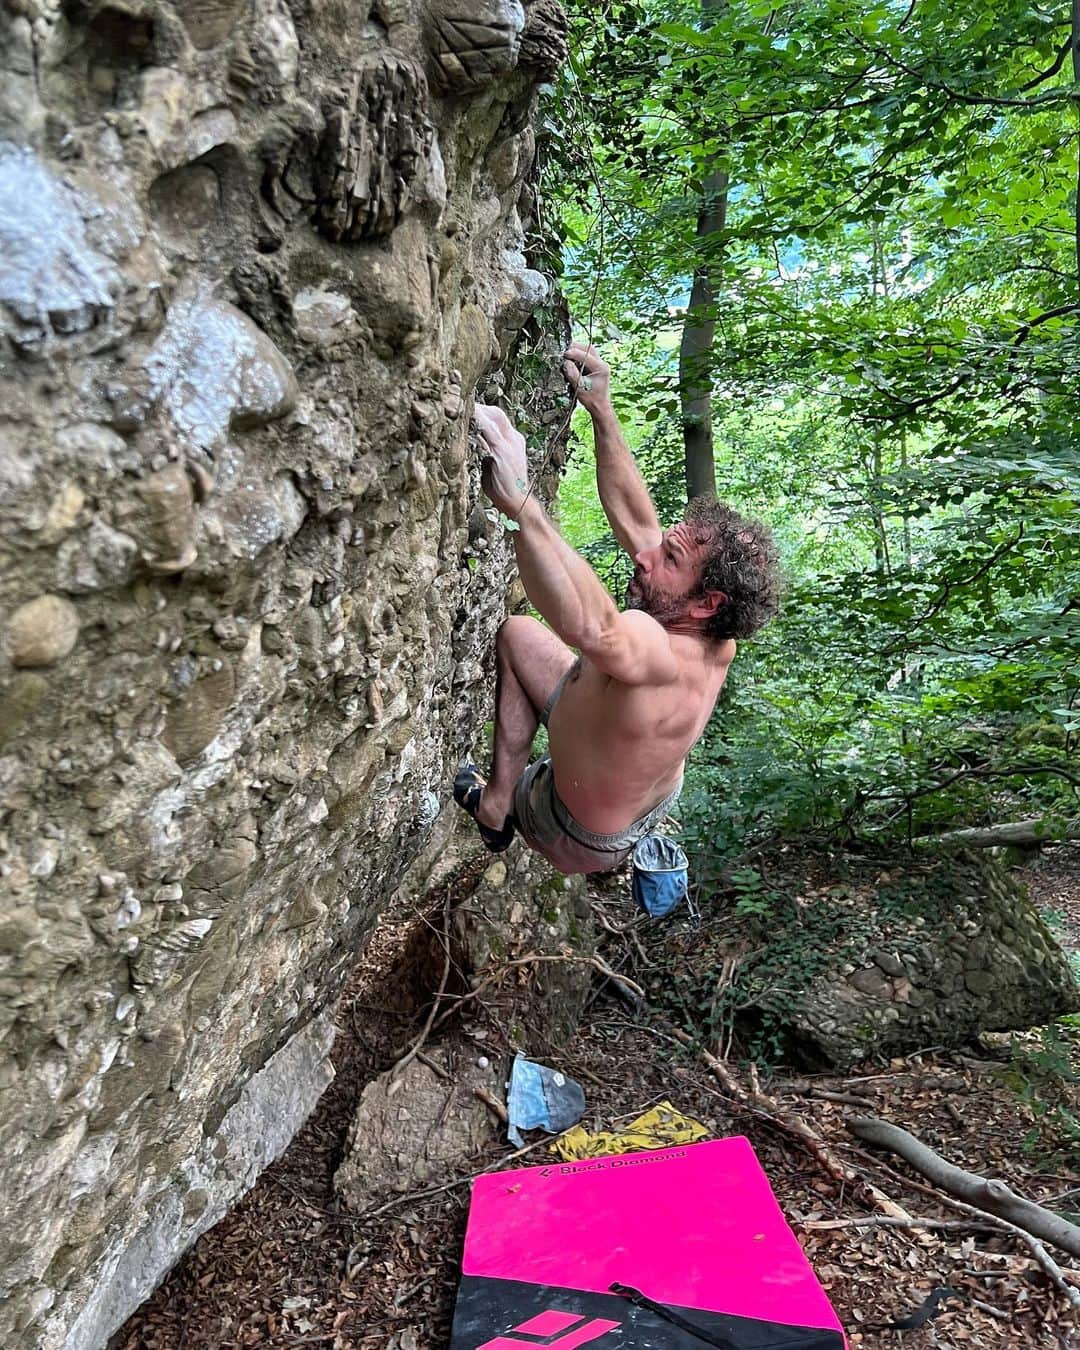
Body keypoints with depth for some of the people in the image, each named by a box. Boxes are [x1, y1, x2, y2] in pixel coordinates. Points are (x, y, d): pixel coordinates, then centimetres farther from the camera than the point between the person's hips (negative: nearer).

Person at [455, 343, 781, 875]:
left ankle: (496, 805, 12)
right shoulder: (715, 642, -20)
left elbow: (593, 627, -70)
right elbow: (635, 521, -13)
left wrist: (522, 503, -70)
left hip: (582, 840, -7)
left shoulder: (658, 655, -44)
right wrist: (601, 410, -14)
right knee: (517, 634, 13)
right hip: (647, 801, 7)